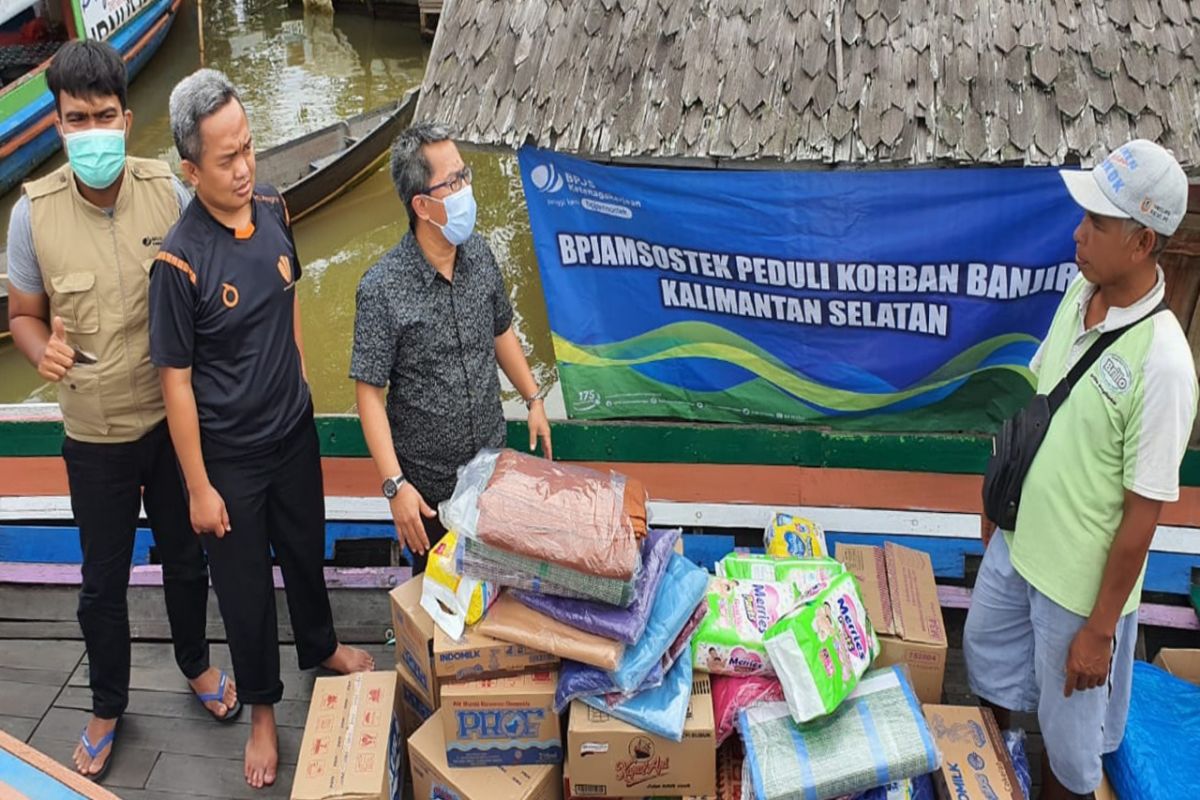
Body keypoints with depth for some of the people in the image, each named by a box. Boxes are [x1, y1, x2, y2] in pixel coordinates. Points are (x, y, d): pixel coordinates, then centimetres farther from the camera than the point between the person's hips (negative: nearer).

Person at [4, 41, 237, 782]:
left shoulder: (167, 191, -13)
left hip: (175, 419, 1)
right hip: (95, 436, -1)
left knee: (186, 558, 20)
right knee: (104, 582, 15)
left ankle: (196, 664, 47)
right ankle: (108, 706, 39)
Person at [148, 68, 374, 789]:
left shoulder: (272, 209, -9)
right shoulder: (180, 262, -25)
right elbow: (176, 381, -18)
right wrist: (199, 487, -13)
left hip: (294, 431, 5)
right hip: (230, 457, -5)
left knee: (306, 548, 26)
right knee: (246, 584, 14)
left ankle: (321, 647, 53)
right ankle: (263, 707, 37)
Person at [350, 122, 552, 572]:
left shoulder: (479, 254, -5)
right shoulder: (382, 289, -21)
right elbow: (370, 393, -18)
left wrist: (533, 400, 12)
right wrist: (394, 485, -23)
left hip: (493, 462, 4)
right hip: (429, 484, -4)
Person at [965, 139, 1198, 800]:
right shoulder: (1079, 292, -7)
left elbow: (1142, 514, -22)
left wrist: (1100, 627, -16)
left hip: (1080, 579, -7)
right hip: (1016, 540, 8)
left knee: (1068, 727, 15)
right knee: (986, 658, 28)